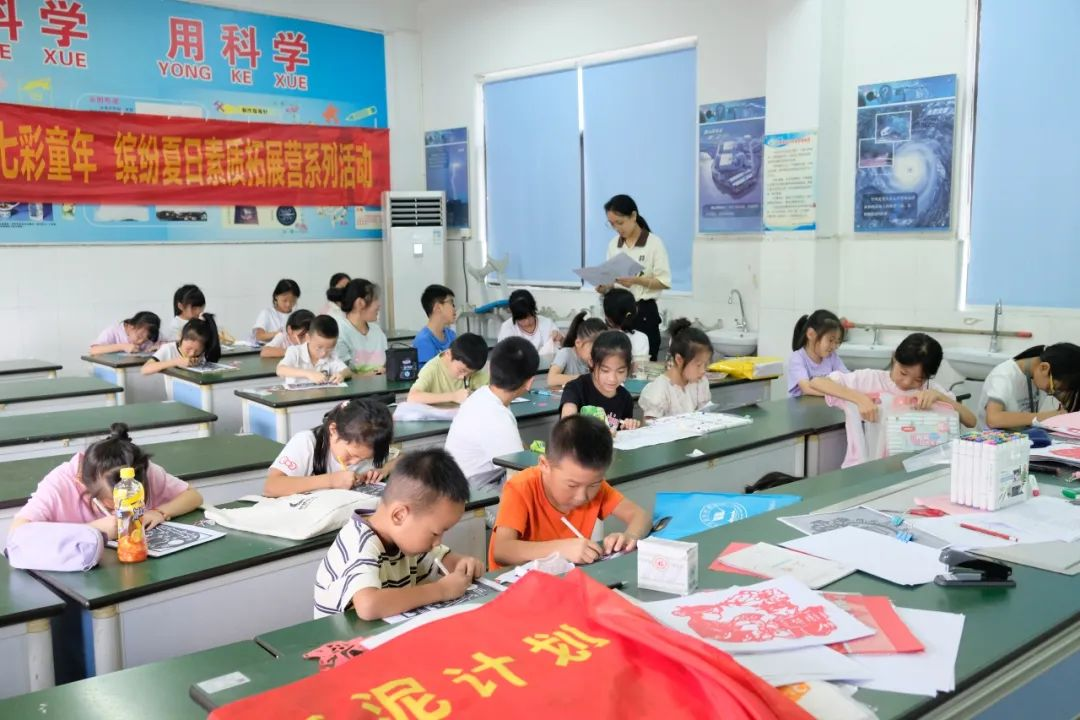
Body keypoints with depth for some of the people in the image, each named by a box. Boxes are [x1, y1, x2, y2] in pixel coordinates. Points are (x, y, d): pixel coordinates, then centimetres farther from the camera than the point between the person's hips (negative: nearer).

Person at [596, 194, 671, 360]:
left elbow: (664, 282, -9)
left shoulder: (654, 243, -7)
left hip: (644, 311, -4)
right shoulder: (613, 244, 9)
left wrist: (636, 280, -22)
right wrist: (604, 287, -9)